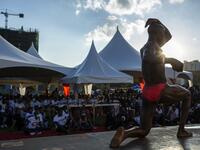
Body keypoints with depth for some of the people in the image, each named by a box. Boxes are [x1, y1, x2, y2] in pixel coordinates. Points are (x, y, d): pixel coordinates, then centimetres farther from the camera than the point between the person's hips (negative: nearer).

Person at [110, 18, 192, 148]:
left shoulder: (145, 48, 18)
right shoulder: (152, 46, -9)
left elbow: (169, 37, 31)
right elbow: (149, 58, -35)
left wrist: (159, 23, 24)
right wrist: (169, 60, -24)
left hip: (147, 93, 8)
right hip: (160, 91, -8)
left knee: (144, 131, 12)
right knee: (187, 95, 24)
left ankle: (124, 133, -21)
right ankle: (181, 131, 18)